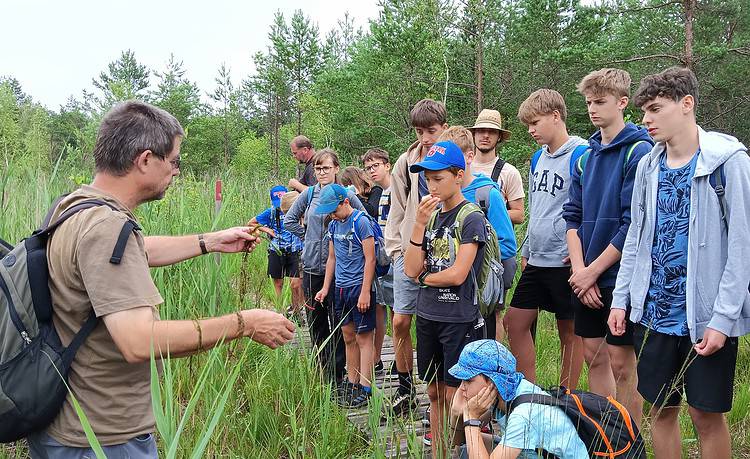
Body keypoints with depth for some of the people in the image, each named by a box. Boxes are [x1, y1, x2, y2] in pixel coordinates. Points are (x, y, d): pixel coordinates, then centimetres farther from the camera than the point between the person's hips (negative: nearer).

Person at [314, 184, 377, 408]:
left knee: (363, 337, -2)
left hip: (359, 287, -7)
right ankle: (352, 384, 20)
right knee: (348, 337, 12)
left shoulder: (361, 222, -11)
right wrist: (325, 287, 14)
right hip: (341, 288, 8)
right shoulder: (334, 225, 12)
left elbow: (370, 258, -13)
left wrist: (365, 292, -17)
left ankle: (365, 388, 2)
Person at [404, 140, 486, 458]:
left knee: (454, 397, 2)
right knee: (435, 394, 14)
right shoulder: (431, 215, 8)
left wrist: (424, 277, -2)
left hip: (458, 319, -6)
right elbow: (411, 269, -1)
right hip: (427, 315, 6)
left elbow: (457, 274, -18)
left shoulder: (471, 217, -10)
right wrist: (419, 224, -9)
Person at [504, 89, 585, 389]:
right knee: (515, 322, 9)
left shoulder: (581, 154, -12)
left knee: (570, 331, 6)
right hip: (537, 260, 8)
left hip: (565, 261, -8)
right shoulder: (538, 158, 13)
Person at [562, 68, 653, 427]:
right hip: (586, 279, 7)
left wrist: (592, 271, -13)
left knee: (621, 363, 2)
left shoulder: (639, 152, -11)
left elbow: (633, 224, -17)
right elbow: (572, 216, 8)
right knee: (594, 356, 14)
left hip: (621, 276, -6)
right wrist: (579, 269, -5)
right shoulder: (586, 157, 11)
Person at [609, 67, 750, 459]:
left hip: (705, 315, -4)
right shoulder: (648, 166, 7)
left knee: (707, 415, 7)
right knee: (661, 409, 13)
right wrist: (621, 299, 7)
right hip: (654, 310, 5)